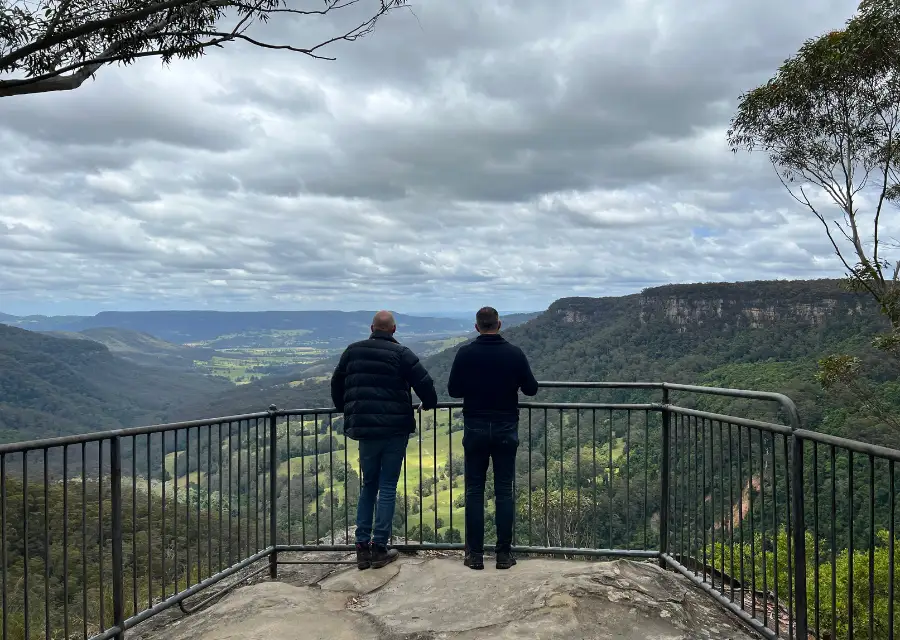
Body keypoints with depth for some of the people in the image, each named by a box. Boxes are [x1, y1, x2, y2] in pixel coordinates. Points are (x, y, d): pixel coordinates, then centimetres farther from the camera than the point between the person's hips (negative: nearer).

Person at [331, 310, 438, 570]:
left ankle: (362, 546, 14)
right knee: (387, 487, 5)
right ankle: (379, 548, 7)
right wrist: (429, 403, 11)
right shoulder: (400, 353, -7)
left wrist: (348, 412, 32)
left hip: (365, 429, 3)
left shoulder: (352, 351, 6)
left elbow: (336, 385, 16)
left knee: (368, 486, 16)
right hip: (395, 429, -3)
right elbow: (424, 383, -10)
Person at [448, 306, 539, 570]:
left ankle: (475, 554, 10)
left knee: (474, 491, 7)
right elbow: (531, 389, 2)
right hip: (506, 429, 1)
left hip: (475, 429, 0)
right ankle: (504, 553, 11)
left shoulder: (465, 353, -6)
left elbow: (453, 390, -1)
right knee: (504, 492, 7)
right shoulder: (514, 353, -5)